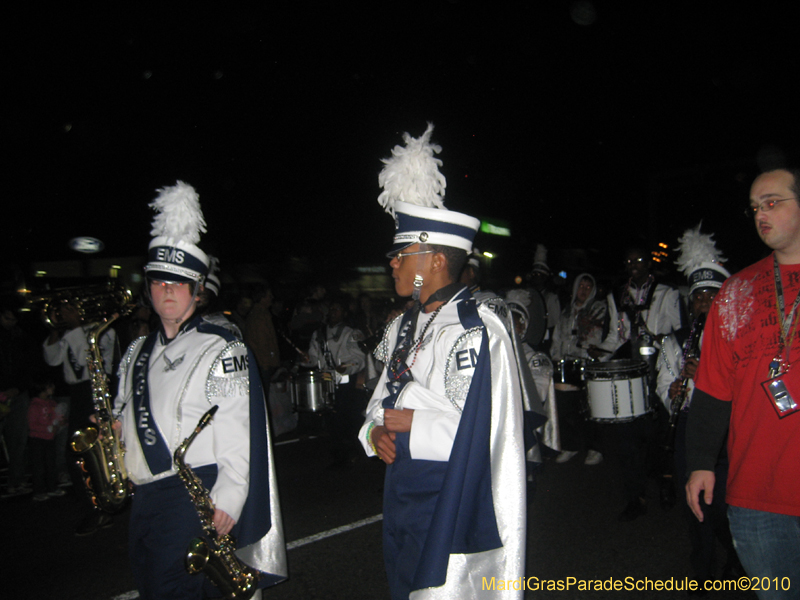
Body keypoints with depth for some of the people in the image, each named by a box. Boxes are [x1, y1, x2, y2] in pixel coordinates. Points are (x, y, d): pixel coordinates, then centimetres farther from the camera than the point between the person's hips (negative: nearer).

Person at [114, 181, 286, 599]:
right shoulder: (137, 353, 13)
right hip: (144, 494, 7)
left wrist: (226, 501, -17)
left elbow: (238, 431, -13)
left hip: (195, 491, -7)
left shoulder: (221, 349, -9)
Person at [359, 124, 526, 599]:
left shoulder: (477, 329, -19)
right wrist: (376, 431, -5)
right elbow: (383, 399, 16)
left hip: (457, 514, -8)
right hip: (402, 502, 8)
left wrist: (414, 425, -18)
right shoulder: (403, 328, 9)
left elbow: (488, 431, -24)